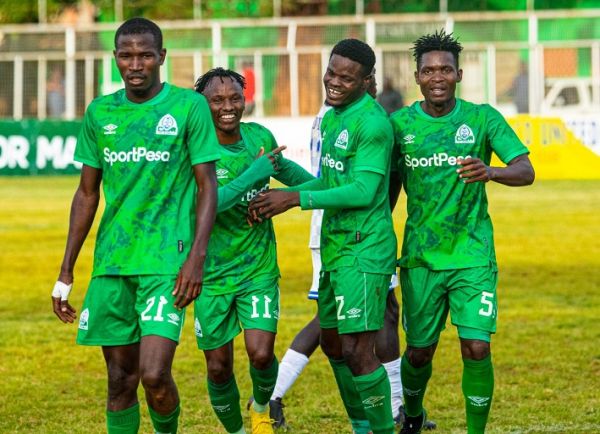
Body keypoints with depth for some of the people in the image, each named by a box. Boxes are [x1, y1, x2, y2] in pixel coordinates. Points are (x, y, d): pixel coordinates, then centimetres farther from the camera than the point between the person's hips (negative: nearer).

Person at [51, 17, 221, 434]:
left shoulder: (189, 106, -3)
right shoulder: (100, 112, 9)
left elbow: (208, 186, -3)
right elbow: (87, 193, 15)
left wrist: (197, 256, -14)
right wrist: (65, 273, 13)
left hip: (166, 260, -4)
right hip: (110, 264, 4)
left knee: (154, 375, -13)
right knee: (120, 379, 6)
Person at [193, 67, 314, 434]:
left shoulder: (259, 136, -1)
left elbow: (283, 168, 22)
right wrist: (255, 171, -31)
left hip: (259, 269, 2)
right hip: (213, 275, -2)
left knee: (261, 353, -13)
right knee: (218, 367, 5)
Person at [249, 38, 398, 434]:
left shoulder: (372, 123, -16)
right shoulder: (332, 118, 14)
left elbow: (363, 191, -21)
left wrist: (295, 199, -20)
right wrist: (282, 196, 8)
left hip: (363, 249, -10)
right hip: (335, 246, 10)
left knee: (358, 351, -11)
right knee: (332, 342, 16)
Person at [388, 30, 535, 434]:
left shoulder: (483, 118, -4)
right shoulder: (400, 124, 1)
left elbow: (526, 171, -14)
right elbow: (389, 188, 11)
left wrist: (491, 171, -35)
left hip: (472, 256, -1)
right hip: (420, 258, 2)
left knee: (476, 348, -12)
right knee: (419, 352, 8)